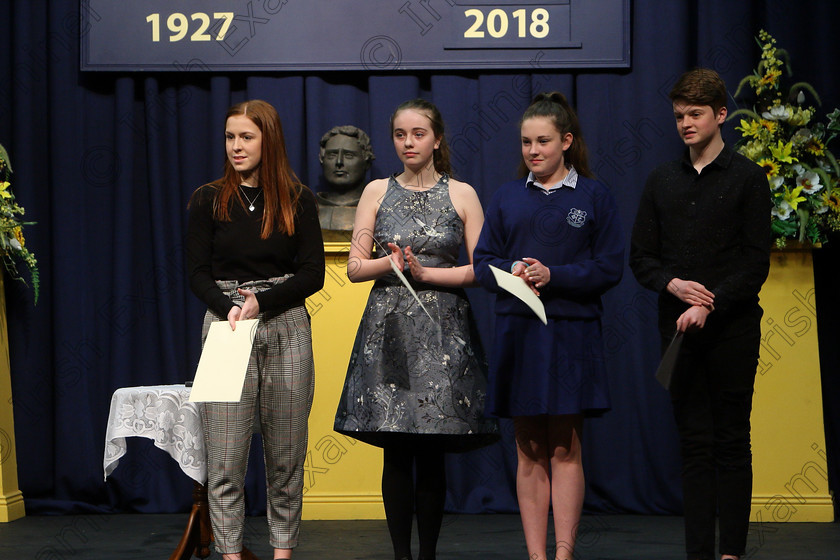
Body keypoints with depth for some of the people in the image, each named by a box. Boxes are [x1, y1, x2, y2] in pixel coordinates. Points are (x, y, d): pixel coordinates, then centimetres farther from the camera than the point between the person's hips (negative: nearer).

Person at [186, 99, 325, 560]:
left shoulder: (298, 201, 5)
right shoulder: (208, 200, 5)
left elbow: (313, 274, 1)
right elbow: (198, 274, 3)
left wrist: (261, 302, -12)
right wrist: (229, 308, -16)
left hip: (287, 330, 1)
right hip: (225, 326, 0)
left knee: (286, 453, 4)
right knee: (225, 456, -5)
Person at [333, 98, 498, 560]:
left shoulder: (462, 195, 6)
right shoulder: (377, 192, 10)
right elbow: (355, 267, 7)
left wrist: (425, 272, -8)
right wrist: (394, 262, -10)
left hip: (442, 331, -1)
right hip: (388, 330, 1)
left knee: (431, 456, -1)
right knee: (396, 453, -1)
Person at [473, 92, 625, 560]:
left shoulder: (594, 196, 3)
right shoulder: (507, 197, 12)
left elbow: (610, 267, -3)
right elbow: (484, 262, 10)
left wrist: (554, 275, -15)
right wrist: (512, 272, -11)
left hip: (571, 334, -2)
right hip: (517, 332, 3)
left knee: (565, 451, -1)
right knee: (529, 453, 4)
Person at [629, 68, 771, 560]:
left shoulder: (747, 178, 0)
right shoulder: (662, 180, 12)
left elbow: (756, 262, -6)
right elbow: (640, 257, 12)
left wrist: (710, 307, -15)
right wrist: (672, 284, -8)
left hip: (732, 328, -4)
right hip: (679, 330, 4)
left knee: (732, 442, 0)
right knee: (694, 444, 4)